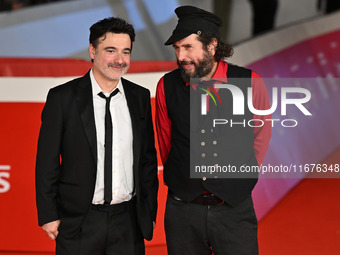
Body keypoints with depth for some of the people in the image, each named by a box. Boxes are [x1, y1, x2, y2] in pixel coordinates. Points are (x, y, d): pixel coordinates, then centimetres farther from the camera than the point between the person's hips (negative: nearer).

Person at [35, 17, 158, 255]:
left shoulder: (140, 97, 6)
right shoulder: (62, 98, -4)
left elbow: (148, 158, 11)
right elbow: (47, 162, -3)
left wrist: (150, 211, 9)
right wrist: (48, 216, -5)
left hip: (128, 220, 3)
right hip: (79, 224, -3)